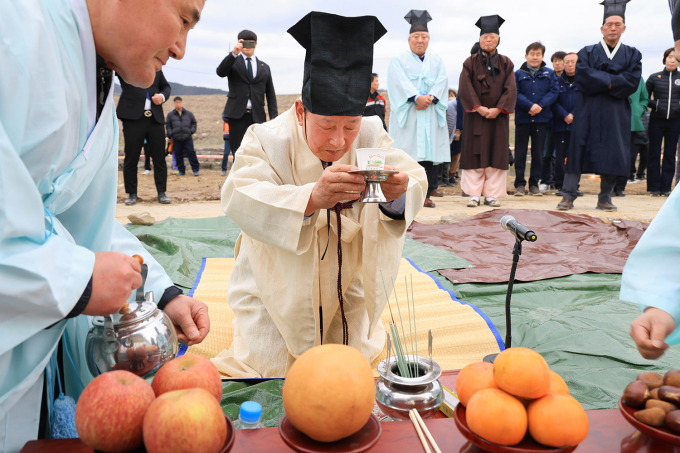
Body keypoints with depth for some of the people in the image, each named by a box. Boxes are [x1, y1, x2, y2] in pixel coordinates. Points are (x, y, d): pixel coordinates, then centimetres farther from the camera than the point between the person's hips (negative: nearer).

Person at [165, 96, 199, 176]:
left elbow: (194, 122, 16)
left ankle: (195, 169, 0)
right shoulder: (170, 114, 8)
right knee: (178, 155, 3)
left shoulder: (188, 113, 9)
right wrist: (170, 134, -1)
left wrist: (192, 131, 1)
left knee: (191, 153, -6)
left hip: (187, 138, -1)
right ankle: (181, 170, 13)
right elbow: (167, 125, 11)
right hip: (176, 139, 1)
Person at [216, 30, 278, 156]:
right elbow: (220, 72, -9)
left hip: (257, 116, 2)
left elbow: (270, 94, 14)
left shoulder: (264, 67, 18)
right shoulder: (233, 62, 12)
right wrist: (234, 53, -21)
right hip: (237, 115, -1)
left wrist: (273, 116, 3)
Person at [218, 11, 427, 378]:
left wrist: (397, 193, -46)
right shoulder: (267, 139, -20)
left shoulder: (371, 135, -9)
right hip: (279, 296, -3)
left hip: (349, 292, 3)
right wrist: (312, 197, -54)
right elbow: (240, 200, -36)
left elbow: (414, 180, -20)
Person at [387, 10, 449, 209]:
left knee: (430, 152, -3)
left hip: (431, 113, 3)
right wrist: (416, 98, -22)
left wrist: (430, 97, -15)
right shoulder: (399, 60, 9)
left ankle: (426, 192, 0)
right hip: (407, 114, -3)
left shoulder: (437, 61, 19)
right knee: (408, 153, -8)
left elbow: (442, 81, 3)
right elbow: (399, 82, -7)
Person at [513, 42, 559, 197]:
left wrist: (541, 105, -16)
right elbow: (515, 94, -6)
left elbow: (553, 92, 0)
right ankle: (519, 184, 8)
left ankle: (534, 184, 14)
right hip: (522, 118, -1)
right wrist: (530, 105, -19)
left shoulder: (549, 74, 9)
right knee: (520, 152, 1)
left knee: (538, 153, 6)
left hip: (542, 119, 1)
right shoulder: (518, 74, 4)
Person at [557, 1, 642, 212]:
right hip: (588, 111, -1)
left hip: (616, 114, 2)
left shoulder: (632, 55, 12)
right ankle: (568, 196, -5)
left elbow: (632, 81, -5)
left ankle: (605, 198, 9)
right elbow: (582, 76, -9)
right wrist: (611, 81, -11)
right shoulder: (587, 52, 10)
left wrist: (600, 80, -12)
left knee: (612, 154, 0)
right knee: (579, 150, -6)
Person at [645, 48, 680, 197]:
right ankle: (654, 187, 7)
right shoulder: (654, 77, 2)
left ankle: (666, 187, 10)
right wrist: (654, 105, -8)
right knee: (654, 154, 1)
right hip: (656, 120, -1)